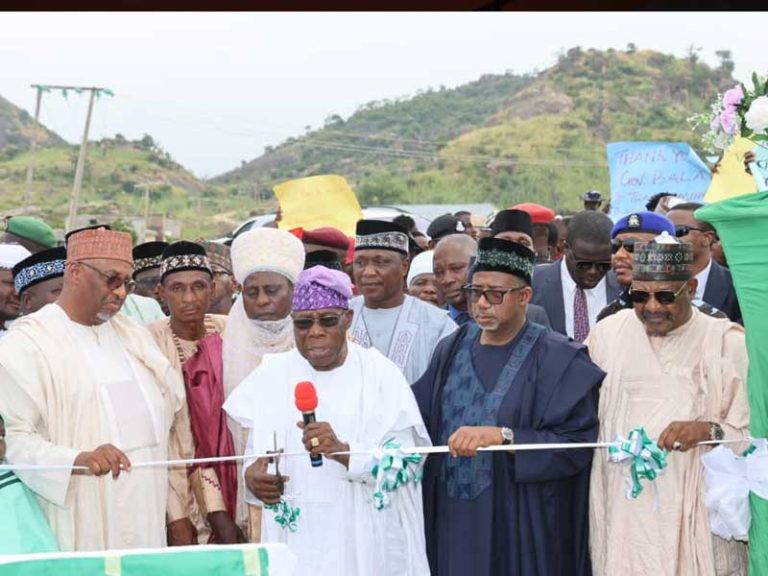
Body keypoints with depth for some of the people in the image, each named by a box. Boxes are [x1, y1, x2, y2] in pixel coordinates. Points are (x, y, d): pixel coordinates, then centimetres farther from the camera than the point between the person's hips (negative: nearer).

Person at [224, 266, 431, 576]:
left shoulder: (380, 373, -5)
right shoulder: (272, 375, 4)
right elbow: (255, 453, 5)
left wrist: (344, 452, -27)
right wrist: (251, 474, -17)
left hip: (366, 542, -2)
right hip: (295, 541, 2)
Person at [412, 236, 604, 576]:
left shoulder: (559, 360, -7)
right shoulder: (452, 350, 9)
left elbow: (576, 441, -15)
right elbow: (421, 420, 11)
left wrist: (503, 436, -22)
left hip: (520, 526, -4)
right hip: (450, 520, 5)